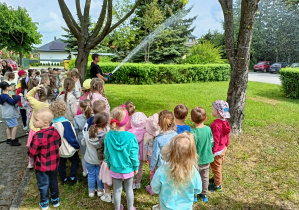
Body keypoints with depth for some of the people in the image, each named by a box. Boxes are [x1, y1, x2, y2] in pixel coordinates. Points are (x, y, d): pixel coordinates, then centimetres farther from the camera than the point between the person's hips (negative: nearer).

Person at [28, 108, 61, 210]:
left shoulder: (38, 137, -33)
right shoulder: (55, 131, -13)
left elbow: (32, 153, -23)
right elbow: (59, 143, 4)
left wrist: (32, 156, 0)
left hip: (42, 166, -5)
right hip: (54, 163, 5)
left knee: (43, 184, 16)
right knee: (53, 182, 23)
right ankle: (55, 200, 39)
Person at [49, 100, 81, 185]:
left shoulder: (52, 123, -8)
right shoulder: (65, 123, -27)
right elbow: (71, 137, -21)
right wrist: (77, 146, -7)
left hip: (58, 149, 6)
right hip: (68, 149, -6)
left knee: (61, 163, 20)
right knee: (75, 161, 15)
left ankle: (64, 179, 32)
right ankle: (72, 178, 17)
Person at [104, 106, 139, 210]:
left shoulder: (108, 136, -18)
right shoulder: (131, 137, -26)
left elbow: (107, 153, -4)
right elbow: (133, 155, -16)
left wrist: (109, 164, 13)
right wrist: (136, 167, 1)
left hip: (115, 169, 2)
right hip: (128, 169, -2)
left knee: (117, 190, 21)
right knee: (129, 189, 21)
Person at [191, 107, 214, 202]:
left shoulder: (194, 133, -28)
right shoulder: (208, 129, -12)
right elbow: (212, 143, 1)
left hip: (196, 161, -5)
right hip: (207, 159, 5)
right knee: (205, 177, 23)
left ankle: (194, 195, 33)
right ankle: (204, 195, 39)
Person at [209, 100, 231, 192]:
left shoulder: (216, 125, -31)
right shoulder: (225, 122, -4)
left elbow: (215, 141, -26)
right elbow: (227, 136, 8)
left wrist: (213, 152, -18)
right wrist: (226, 145, 20)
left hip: (217, 151, -8)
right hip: (223, 149, 8)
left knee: (216, 167, 11)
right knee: (218, 166, 27)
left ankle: (217, 185, 27)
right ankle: (216, 179, 48)